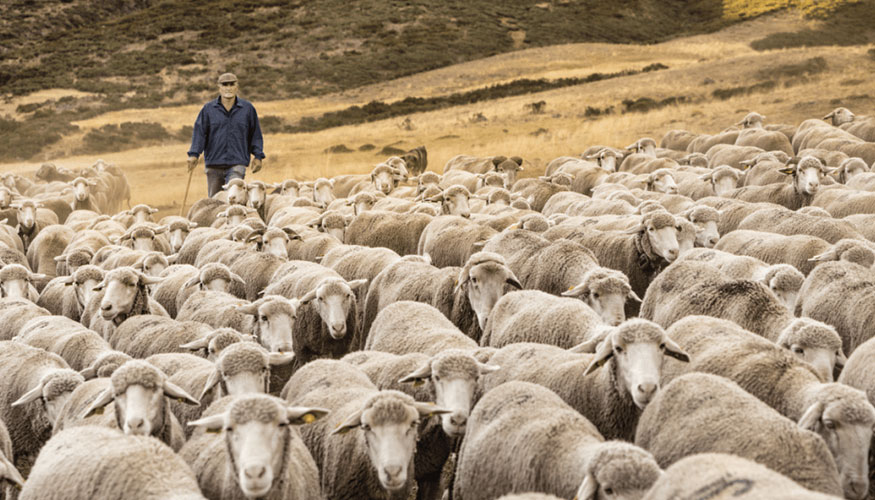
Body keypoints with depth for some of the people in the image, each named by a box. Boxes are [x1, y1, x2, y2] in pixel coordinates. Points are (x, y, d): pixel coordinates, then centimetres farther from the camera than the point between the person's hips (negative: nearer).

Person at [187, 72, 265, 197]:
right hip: (214, 164, 2)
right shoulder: (208, 109, 7)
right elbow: (199, 132, 3)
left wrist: (258, 156, 8)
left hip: (237, 163, -2)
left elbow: (255, 134, 14)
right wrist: (194, 154, -8)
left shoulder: (248, 109, 9)